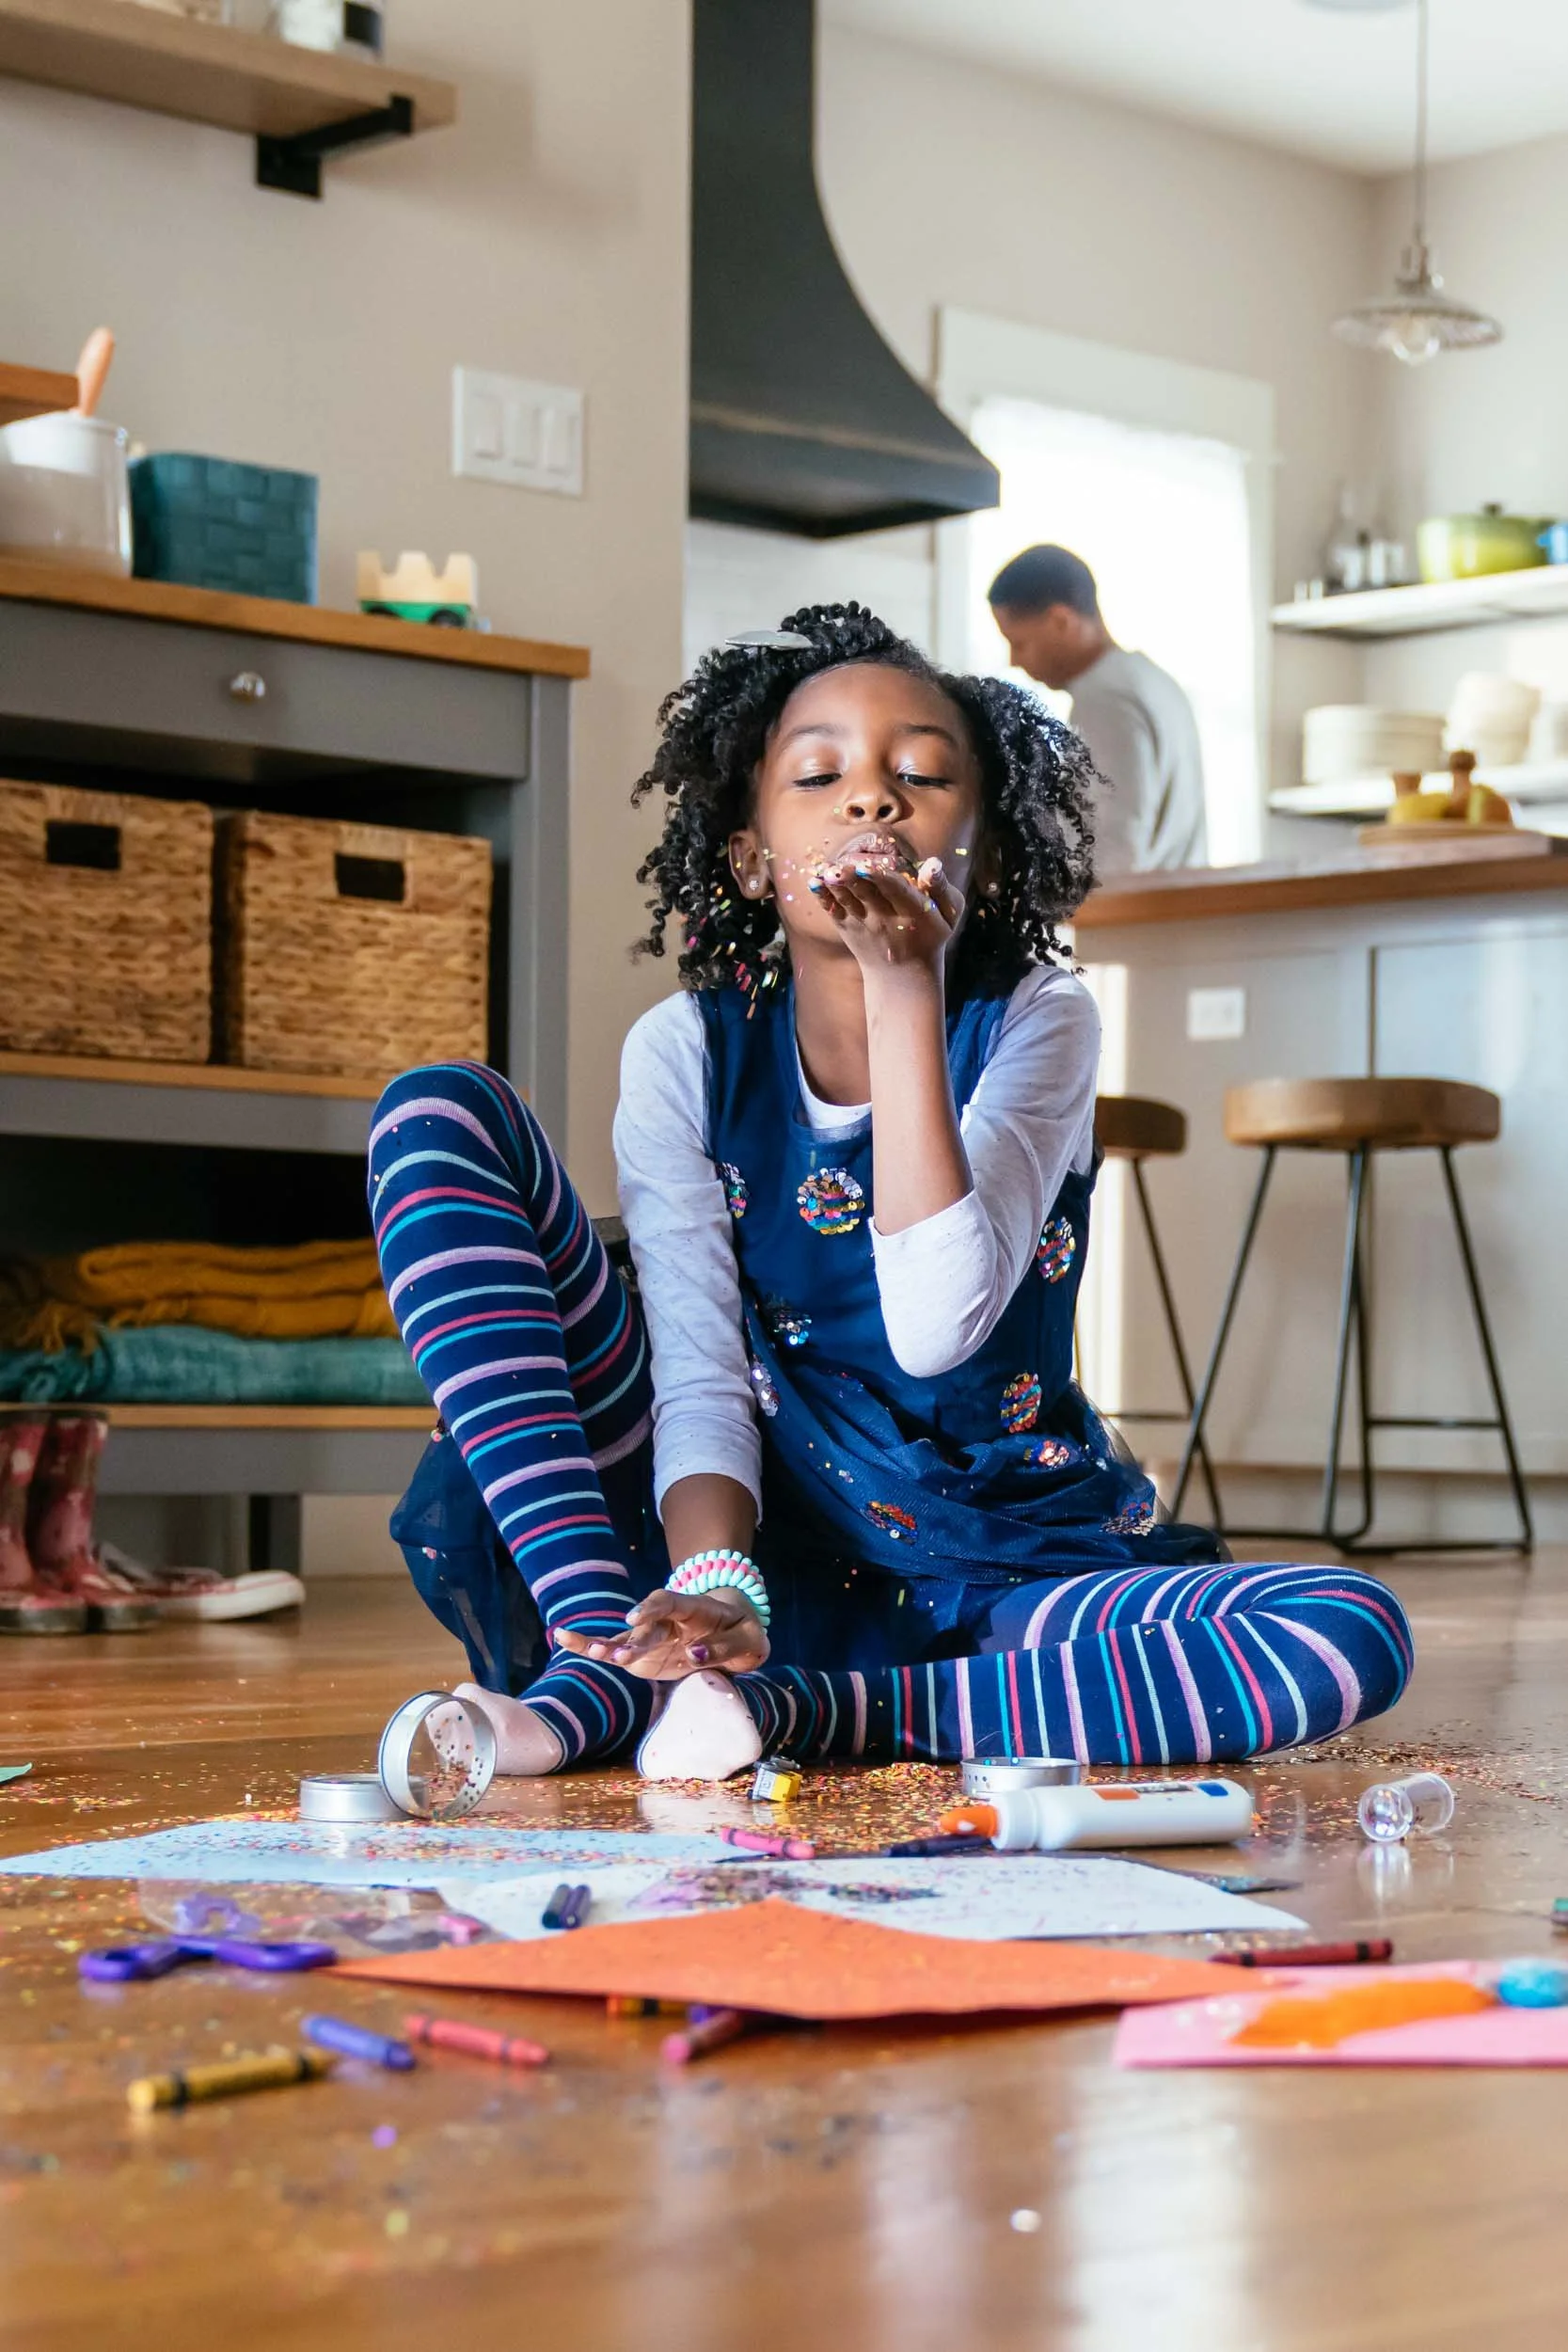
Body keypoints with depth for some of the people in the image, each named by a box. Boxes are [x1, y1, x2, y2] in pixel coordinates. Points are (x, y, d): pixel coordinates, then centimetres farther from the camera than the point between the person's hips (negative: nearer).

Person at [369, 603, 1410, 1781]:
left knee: (1351, 1637, -31)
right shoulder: (687, 1051, -3)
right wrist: (711, 1587, -31)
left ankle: (804, 1706, -30)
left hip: (977, 1578, -1)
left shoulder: (1036, 1022, -8)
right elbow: (700, 1373, -11)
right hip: (755, 1540, 1)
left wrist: (907, 984, -28)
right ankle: (604, 1661, -23)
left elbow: (936, 1329, -24)